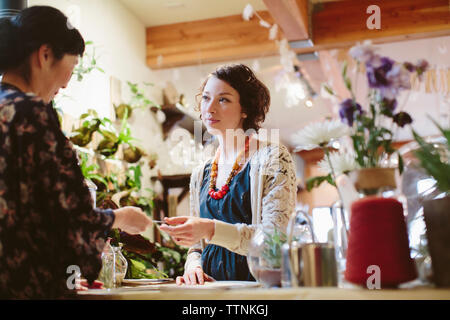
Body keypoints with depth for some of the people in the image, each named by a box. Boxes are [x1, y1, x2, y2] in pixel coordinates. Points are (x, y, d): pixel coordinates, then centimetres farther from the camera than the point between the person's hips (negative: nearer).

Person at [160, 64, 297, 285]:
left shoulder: (273, 158, -2)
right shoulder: (200, 175, 16)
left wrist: (211, 229, -24)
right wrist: (193, 266, -3)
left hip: (256, 281, -4)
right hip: (212, 286, 5)